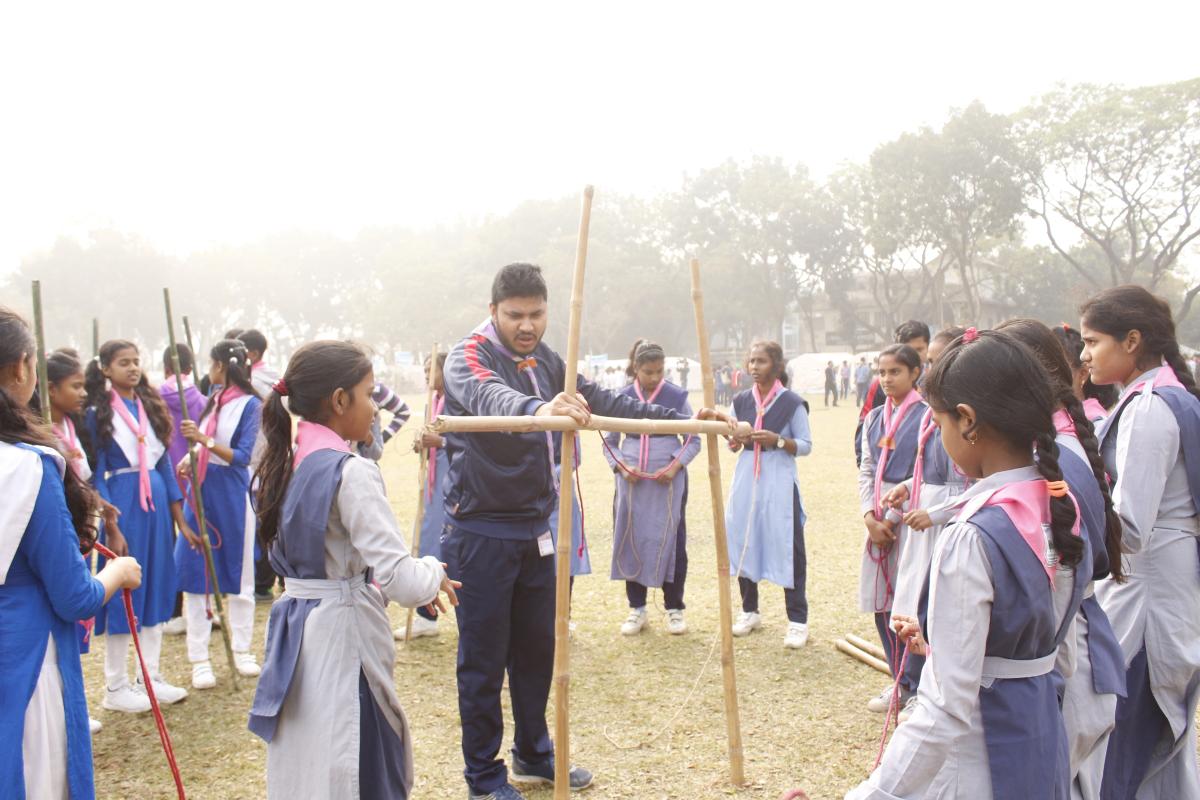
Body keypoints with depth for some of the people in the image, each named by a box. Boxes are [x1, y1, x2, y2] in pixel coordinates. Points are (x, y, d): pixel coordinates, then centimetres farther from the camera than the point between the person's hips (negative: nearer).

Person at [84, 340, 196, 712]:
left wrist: (180, 520, 10)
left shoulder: (151, 407, 10)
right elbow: (96, 475, -9)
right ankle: (115, 687, 12)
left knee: (157, 589, 10)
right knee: (123, 593, 0)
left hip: (156, 502, 6)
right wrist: (111, 528, -16)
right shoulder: (98, 414, -6)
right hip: (122, 504, -6)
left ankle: (151, 677, 21)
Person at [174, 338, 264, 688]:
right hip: (201, 489, 5)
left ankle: (241, 650, 23)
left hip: (232, 493, -5)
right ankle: (199, 658, 10)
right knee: (196, 573, 3)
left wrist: (203, 439, -27)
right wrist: (191, 459, 0)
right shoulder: (214, 400, 9)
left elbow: (242, 457, -16)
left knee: (238, 574, 8)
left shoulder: (250, 404, -9)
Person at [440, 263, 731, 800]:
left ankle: (534, 756, 35)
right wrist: (538, 408, -60)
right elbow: (487, 396, -38)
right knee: (484, 661, 2)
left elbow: (604, 402, 8)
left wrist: (683, 419, 1)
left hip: (534, 529, 7)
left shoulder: (546, 362, 8)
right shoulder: (469, 358, -15)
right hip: (482, 534, -7)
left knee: (536, 649, 17)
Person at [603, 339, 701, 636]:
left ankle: (675, 608, 15)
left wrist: (675, 466, -12)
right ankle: (637, 608, 18)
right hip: (631, 482, 2)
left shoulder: (677, 396, -2)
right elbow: (609, 442, 11)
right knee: (630, 541, 5)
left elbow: (693, 440, 3)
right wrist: (620, 467, -7)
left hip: (669, 481, -2)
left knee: (671, 542, 1)